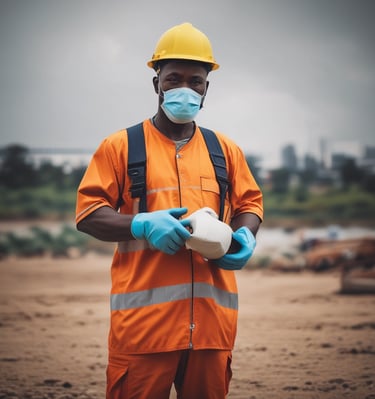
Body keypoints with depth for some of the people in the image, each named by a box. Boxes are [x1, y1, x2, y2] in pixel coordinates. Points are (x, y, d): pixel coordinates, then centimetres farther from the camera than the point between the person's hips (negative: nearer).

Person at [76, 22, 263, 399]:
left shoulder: (225, 149, 15)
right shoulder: (120, 146, 4)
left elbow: (250, 203, 21)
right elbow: (87, 214, 0)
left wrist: (245, 236, -2)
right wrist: (142, 224, -16)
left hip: (212, 318, 4)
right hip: (143, 319, -3)